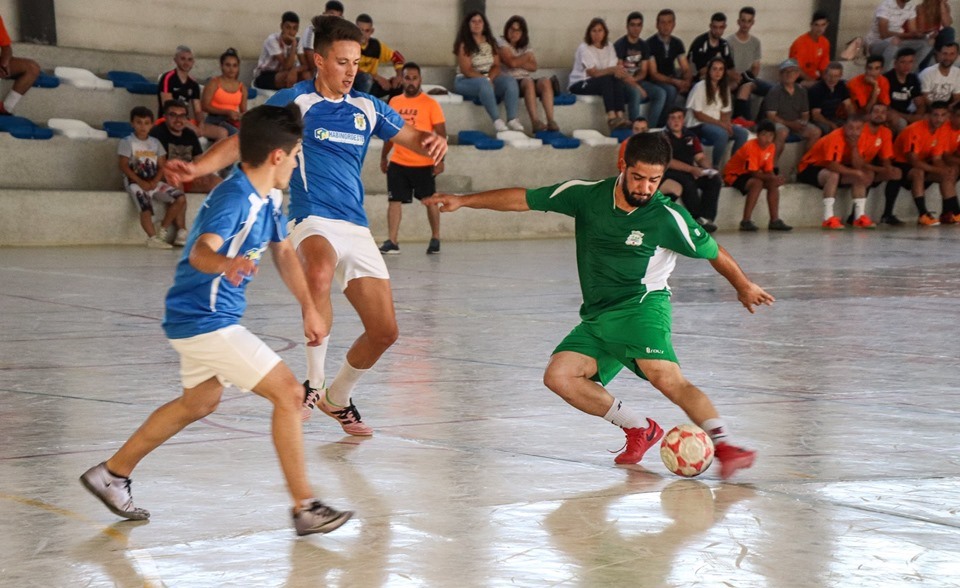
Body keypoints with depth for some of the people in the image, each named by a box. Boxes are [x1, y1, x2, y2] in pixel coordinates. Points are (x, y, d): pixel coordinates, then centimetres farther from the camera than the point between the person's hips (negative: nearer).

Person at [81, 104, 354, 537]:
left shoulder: (267, 200, 7)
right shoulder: (234, 199, -23)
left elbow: (284, 252, 21)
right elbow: (200, 252, -39)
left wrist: (308, 308, 18)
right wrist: (226, 264, -61)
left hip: (203, 318, 11)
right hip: (206, 320, -11)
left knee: (200, 403, 28)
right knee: (288, 393, -12)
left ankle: (112, 473, 38)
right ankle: (305, 508, -7)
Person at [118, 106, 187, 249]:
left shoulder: (155, 143, 14)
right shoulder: (126, 142, 0)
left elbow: (162, 166, 8)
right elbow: (124, 166, -9)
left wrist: (154, 182, -12)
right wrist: (141, 182, -18)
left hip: (154, 182, 5)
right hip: (135, 182, -5)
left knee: (180, 198, -9)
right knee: (146, 206, -31)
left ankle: (164, 229, -2)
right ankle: (153, 237, -36)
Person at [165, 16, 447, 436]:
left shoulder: (367, 107, 11)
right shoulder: (292, 102, -2)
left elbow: (412, 139, 20)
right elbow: (239, 144, -4)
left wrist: (432, 141, -5)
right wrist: (194, 168, -21)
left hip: (356, 228, 6)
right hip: (312, 220, -6)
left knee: (384, 330, 3)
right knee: (320, 271, -41)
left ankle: (337, 398, 29)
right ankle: (314, 382, -29)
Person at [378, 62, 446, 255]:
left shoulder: (430, 104, -6)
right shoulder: (394, 102, 8)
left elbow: (441, 134, -7)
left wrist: (440, 160, -15)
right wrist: (384, 156, 17)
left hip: (424, 164, -3)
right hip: (398, 163, 4)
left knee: (430, 201, 7)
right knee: (395, 200, -3)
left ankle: (435, 239, 21)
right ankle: (392, 241, -3)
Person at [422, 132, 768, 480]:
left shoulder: (668, 217, -9)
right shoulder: (588, 196, 0)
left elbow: (713, 252, 6)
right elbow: (525, 199, 8)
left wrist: (744, 287, 18)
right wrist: (463, 201, 9)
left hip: (642, 306, -5)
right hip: (596, 317, 5)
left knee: (666, 377, -30)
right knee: (559, 376, -14)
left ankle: (724, 444, -36)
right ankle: (640, 430, -2)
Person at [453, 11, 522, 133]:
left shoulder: (491, 42, 11)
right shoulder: (464, 44, -6)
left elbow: (496, 66, 4)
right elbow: (467, 70, -14)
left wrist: (490, 78, -16)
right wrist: (485, 79, -22)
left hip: (489, 79, 5)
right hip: (467, 81, -5)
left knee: (510, 81, -22)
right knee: (483, 83, -38)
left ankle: (512, 119, -33)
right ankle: (497, 121, -43)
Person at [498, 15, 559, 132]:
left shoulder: (526, 46, 21)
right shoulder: (501, 43, 4)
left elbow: (533, 67, 6)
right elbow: (511, 62, -12)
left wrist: (518, 62, -8)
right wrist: (527, 57, 5)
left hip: (527, 80, 5)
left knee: (545, 81, -26)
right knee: (528, 82, -37)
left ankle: (551, 121, -40)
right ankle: (535, 121, -49)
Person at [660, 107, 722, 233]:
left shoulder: (690, 136, 16)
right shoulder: (663, 137, -3)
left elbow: (700, 157, 14)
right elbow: (668, 162, -13)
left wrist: (706, 168, -9)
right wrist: (692, 169, -19)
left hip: (691, 173, 6)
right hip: (669, 174, -6)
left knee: (714, 179, -16)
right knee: (688, 183, -36)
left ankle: (706, 218, -24)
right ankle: (697, 219, -27)